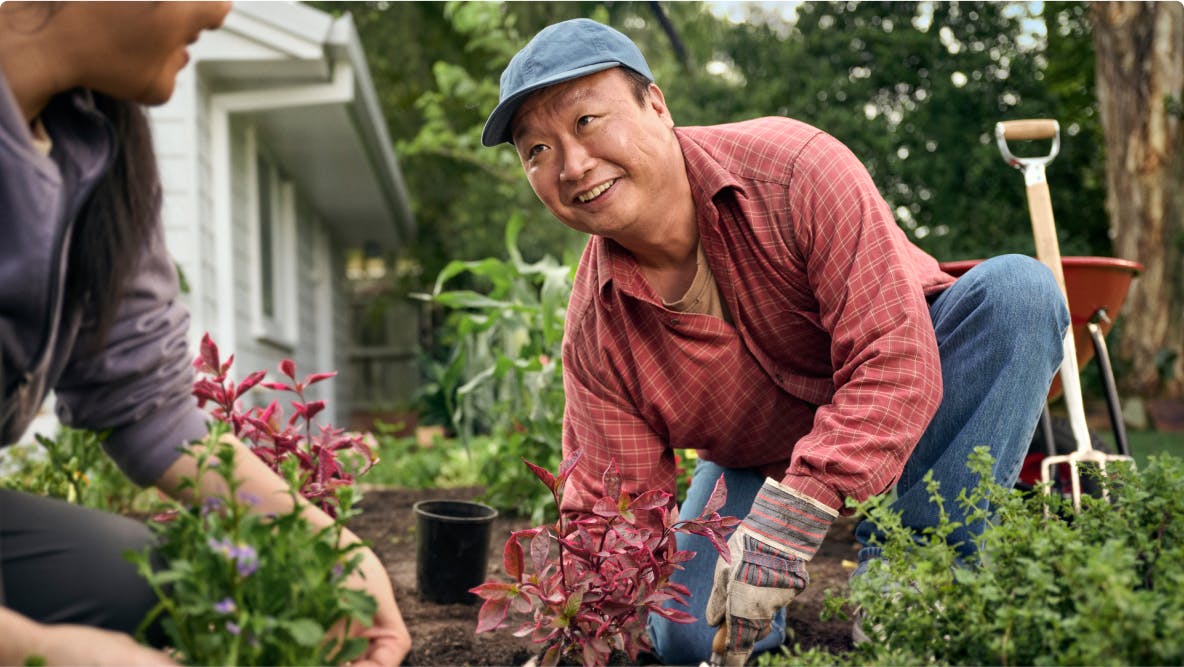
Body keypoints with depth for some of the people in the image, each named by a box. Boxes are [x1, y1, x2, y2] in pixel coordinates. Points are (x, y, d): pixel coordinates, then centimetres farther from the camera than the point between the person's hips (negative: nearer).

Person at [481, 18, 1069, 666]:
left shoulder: (795, 169, -30)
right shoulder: (594, 334, -16)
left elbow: (897, 358, -35)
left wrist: (790, 519, -43)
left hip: (896, 429, -2)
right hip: (756, 463, 2)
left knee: (1016, 291, -31)